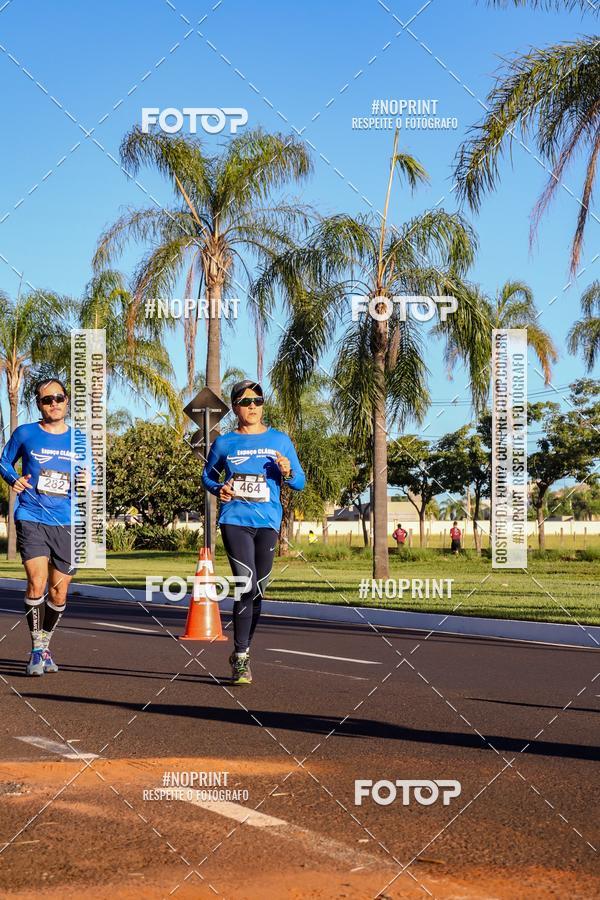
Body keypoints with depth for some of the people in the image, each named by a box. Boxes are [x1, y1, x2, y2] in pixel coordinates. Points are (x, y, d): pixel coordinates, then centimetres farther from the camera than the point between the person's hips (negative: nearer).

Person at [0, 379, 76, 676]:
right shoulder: (25, 434, 2)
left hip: (67, 523, 3)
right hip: (31, 519, -2)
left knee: (59, 591, 5)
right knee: (37, 582, -18)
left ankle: (45, 646, 26)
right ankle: (36, 650, -5)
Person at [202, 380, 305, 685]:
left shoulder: (280, 440, 9)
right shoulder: (224, 443, 6)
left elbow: (300, 483, 12)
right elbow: (207, 475, 20)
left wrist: (287, 472, -10)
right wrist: (218, 489, -2)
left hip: (268, 522, 2)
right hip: (235, 520, -2)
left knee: (257, 590, 8)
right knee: (246, 584, -16)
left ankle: (241, 653, 24)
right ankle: (241, 657, -8)